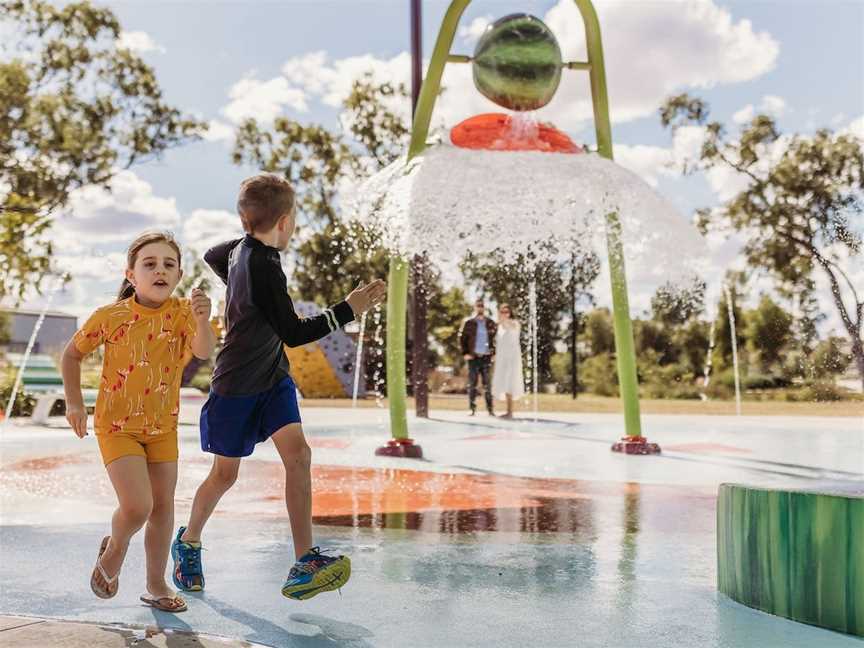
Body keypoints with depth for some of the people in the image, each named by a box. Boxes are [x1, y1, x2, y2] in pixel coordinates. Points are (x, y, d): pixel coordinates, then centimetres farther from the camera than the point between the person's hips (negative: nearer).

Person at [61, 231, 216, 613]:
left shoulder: (183, 313, -11)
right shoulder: (110, 316, -14)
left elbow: (204, 351, -30)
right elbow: (72, 354, 2)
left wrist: (202, 321, -49)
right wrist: (74, 402, -3)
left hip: (163, 426, 3)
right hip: (117, 425, -3)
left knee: (163, 506, 10)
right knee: (136, 506, -15)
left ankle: (156, 585, 26)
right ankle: (113, 550, 19)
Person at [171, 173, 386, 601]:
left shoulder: (242, 248, 2)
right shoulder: (264, 267, -25)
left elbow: (211, 256, 25)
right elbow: (293, 333, -25)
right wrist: (348, 310, -25)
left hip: (273, 379, 8)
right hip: (237, 385, -8)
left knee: (297, 454, -10)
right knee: (225, 474, 8)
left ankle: (304, 564, -14)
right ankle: (188, 541, 36)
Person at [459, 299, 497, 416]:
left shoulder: (491, 323, 8)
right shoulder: (468, 323, 4)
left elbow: (496, 339, 12)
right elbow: (462, 338, 6)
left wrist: (494, 353, 1)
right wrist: (465, 353, -3)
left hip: (486, 357, 1)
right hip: (473, 358, -1)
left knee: (487, 384, 2)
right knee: (472, 384, 0)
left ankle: (490, 409, 5)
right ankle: (472, 409, 4)